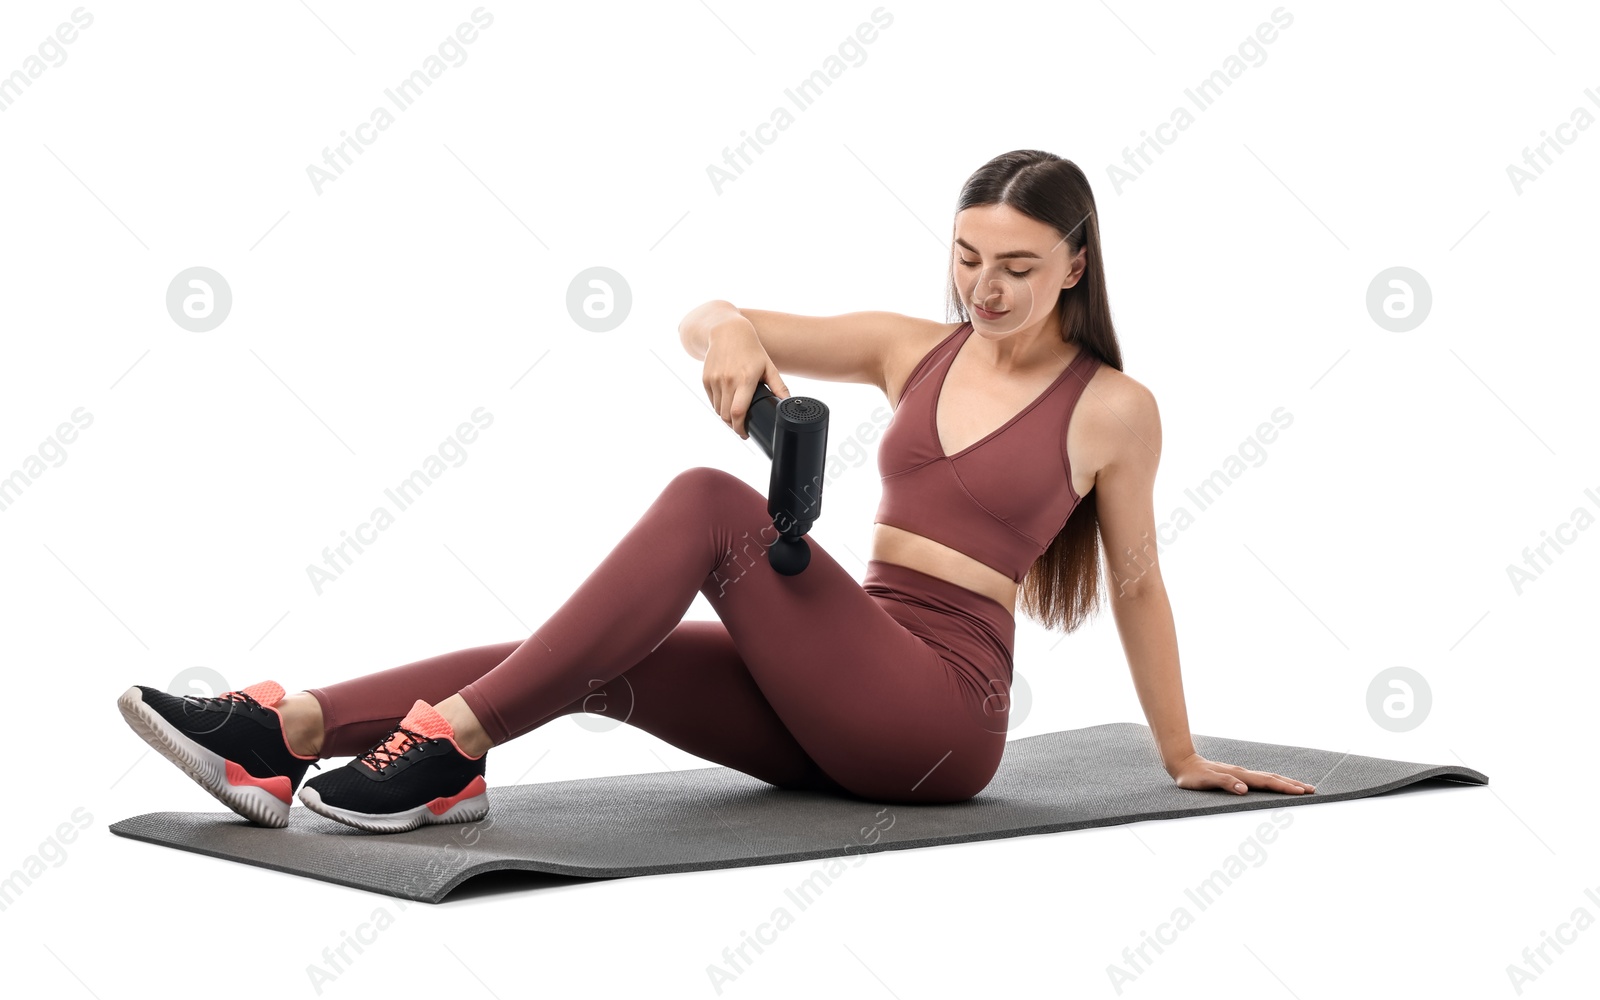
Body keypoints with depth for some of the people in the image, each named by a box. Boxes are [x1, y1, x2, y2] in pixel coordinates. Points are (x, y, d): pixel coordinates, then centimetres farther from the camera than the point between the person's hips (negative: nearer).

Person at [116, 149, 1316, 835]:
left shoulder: (1114, 408, 0)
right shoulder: (911, 347, 12)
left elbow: (1138, 585, 10)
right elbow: (706, 320, 7)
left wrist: (1183, 756, 17)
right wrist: (733, 331, -18)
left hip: (939, 713, -6)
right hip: (835, 702, 6)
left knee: (711, 504, -28)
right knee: (598, 661, -20)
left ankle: (450, 747, -35)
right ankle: (283, 740, -33)